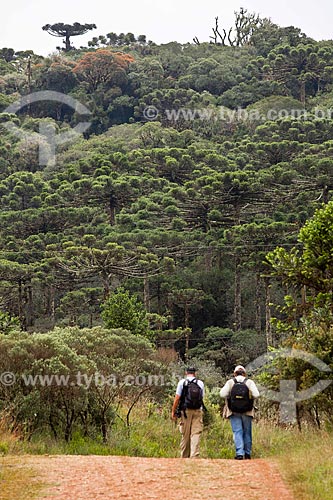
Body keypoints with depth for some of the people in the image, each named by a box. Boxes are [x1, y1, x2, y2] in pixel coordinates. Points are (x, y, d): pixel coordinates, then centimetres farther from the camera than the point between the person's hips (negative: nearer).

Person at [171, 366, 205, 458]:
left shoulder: (182, 382, -1)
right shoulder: (200, 383, 6)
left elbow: (177, 398, -4)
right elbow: (202, 398, 9)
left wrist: (173, 411, 1)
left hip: (186, 410, -1)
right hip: (198, 411, 1)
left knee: (185, 435, 6)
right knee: (196, 434, -2)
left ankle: (184, 457, 11)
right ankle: (194, 456, -12)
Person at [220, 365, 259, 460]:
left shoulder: (230, 382, 1)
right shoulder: (249, 382, 2)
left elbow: (222, 394, -9)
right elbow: (256, 395, -9)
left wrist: (230, 397, 9)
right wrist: (250, 398, 11)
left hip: (234, 412, -1)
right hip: (247, 412, 1)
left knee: (237, 432, -1)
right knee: (247, 432, 12)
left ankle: (239, 453, -13)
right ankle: (247, 453, 16)